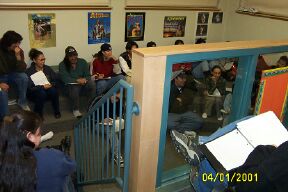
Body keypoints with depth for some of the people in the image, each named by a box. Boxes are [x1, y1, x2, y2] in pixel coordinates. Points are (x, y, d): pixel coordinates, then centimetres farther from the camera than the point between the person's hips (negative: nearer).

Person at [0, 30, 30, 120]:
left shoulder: (19, 51, -10)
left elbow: (22, 69, -17)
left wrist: (18, 56, -31)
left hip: (12, 75, 2)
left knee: (23, 77, -29)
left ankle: (22, 102, -9)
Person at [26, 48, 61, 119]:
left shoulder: (48, 68, 7)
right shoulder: (29, 71, -7)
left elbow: (56, 80, 2)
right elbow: (29, 87, -17)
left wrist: (51, 84, -20)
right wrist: (42, 87, -28)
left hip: (47, 89, 3)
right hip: (34, 92, -3)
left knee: (54, 91, -31)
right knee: (42, 93, -37)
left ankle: (57, 112, -10)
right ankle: (38, 115, -16)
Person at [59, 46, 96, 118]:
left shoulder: (82, 62, 9)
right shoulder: (62, 65, 0)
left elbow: (88, 75, 4)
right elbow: (64, 78, -12)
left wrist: (84, 79, -20)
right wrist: (77, 80, -25)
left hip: (83, 83, 3)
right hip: (71, 85, -2)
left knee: (92, 84, -30)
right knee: (74, 89, -38)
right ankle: (76, 110, -18)